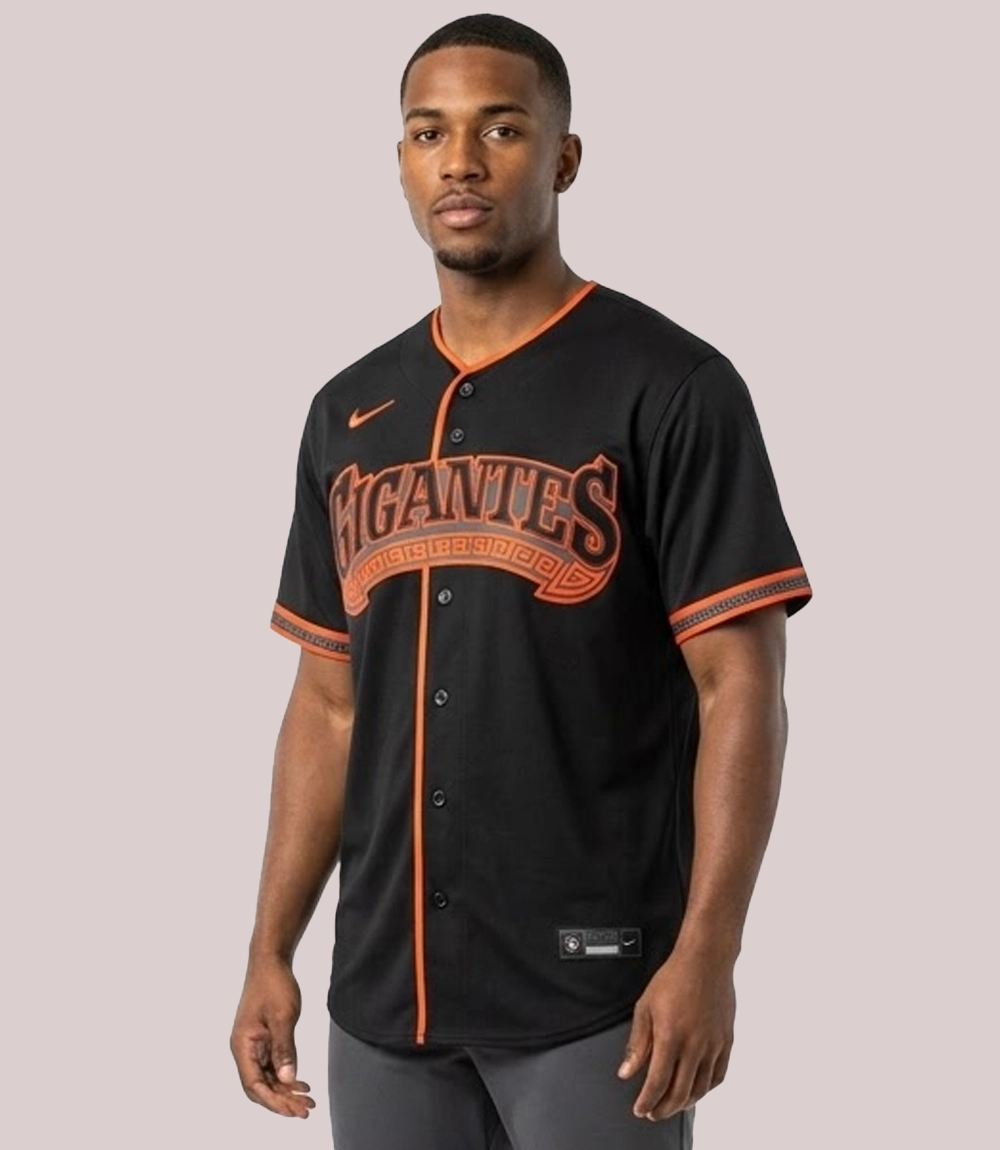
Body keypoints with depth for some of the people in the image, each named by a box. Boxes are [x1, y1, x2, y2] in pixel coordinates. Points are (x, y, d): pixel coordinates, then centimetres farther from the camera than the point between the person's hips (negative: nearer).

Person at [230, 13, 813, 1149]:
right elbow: (329, 703, 14)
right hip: (383, 992, 5)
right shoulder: (349, 414, 11)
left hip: (594, 991, -5)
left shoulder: (669, 388, -6)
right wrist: (270, 952, 9)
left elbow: (739, 687, -10)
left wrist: (706, 953, -19)